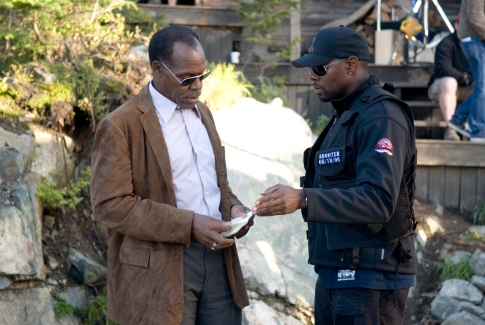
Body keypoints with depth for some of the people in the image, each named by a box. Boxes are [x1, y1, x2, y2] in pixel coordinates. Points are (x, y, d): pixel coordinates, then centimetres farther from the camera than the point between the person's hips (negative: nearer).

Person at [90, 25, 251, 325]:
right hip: (161, 268, -6)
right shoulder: (121, 126, -9)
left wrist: (232, 207, 1)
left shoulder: (202, 112, 14)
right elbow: (111, 205, -15)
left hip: (217, 256, 6)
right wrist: (189, 224, -19)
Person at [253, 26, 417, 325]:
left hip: (370, 279, -9)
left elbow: (378, 200, -26)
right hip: (336, 275, 9)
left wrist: (304, 200, -33)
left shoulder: (380, 117, -14)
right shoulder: (346, 114, 17)